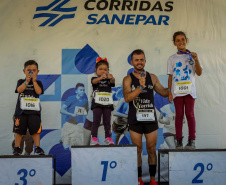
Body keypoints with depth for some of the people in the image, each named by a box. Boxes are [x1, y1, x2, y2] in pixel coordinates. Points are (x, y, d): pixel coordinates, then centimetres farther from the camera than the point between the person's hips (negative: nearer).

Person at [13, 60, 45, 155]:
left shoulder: (38, 83, 12)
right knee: (18, 129, 2)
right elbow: (19, 90, -7)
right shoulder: (21, 81, 11)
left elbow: (39, 91, -7)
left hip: (34, 110, 0)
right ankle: (17, 148, 11)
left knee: (36, 129, -3)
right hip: (21, 110, 0)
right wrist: (27, 81, -14)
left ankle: (37, 147, 2)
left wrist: (34, 81, -7)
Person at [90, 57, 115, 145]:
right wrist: (101, 77, -40)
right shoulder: (95, 79, 6)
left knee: (107, 121, 4)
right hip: (97, 103, -2)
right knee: (96, 121, -6)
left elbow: (112, 82, -10)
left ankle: (108, 138, 8)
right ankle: (93, 138, -6)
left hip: (107, 104, 3)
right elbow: (94, 81, -18)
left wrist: (111, 78, -35)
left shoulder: (108, 80, 12)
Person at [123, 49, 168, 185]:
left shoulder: (152, 77, 8)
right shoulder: (128, 79, 0)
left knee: (152, 150, 6)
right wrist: (140, 87, -26)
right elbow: (127, 98, -15)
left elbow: (164, 92, 18)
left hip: (150, 119, 2)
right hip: (135, 120, -2)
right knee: (137, 150, 5)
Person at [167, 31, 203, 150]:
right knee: (179, 115, 2)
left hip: (189, 90, -1)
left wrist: (196, 60, -13)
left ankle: (191, 141, 2)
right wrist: (169, 92, 1)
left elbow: (199, 73, 1)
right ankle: (179, 141, 6)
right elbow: (170, 77, 7)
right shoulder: (172, 59, 8)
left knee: (189, 114, -2)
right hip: (177, 91, 1)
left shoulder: (192, 56, 7)